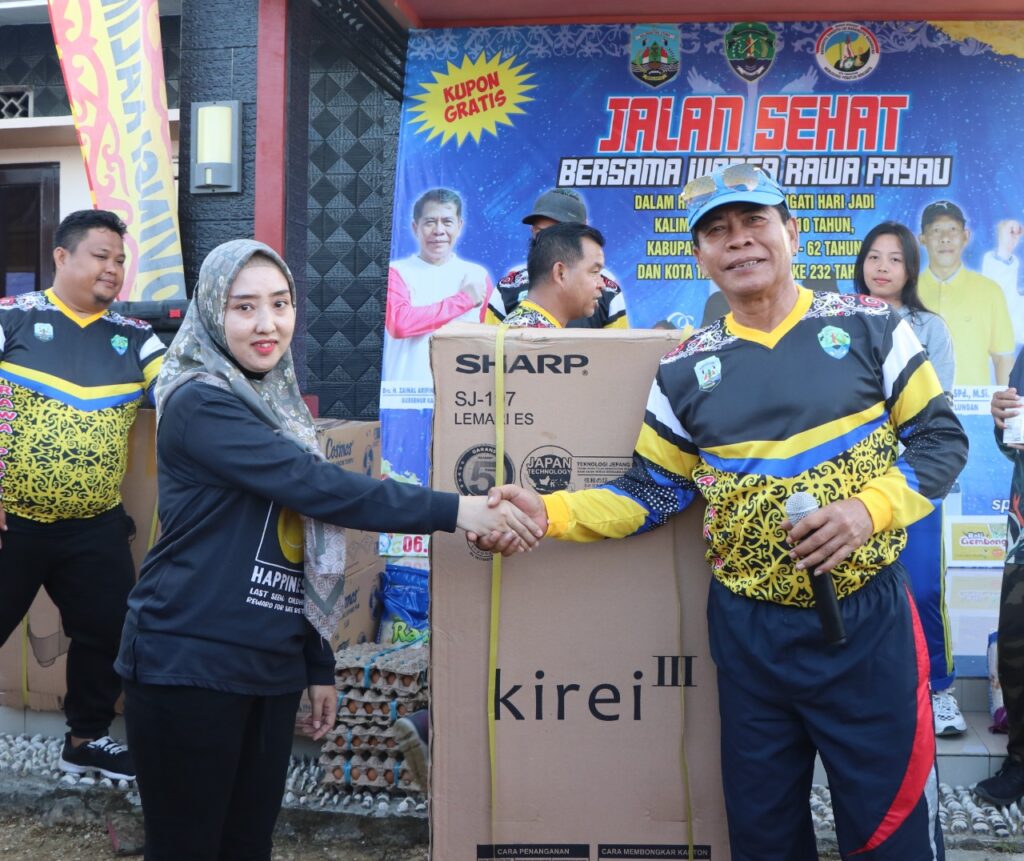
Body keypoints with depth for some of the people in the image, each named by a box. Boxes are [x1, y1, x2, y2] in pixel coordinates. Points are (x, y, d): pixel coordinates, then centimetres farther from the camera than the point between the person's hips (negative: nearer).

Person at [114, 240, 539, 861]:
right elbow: (317, 487, -25)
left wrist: (319, 665, 16)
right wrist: (456, 511, -27)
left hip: (272, 666, 7)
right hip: (190, 665, -7)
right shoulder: (199, 404, -13)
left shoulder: (276, 404, 12)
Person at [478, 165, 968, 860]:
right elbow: (651, 493, 5)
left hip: (867, 618, -1)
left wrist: (869, 510, -16)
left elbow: (941, 437, 1)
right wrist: (550, 513, -9)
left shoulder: (869, 326, -2)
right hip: (750, 629, 2)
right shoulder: (686, 370, 2)